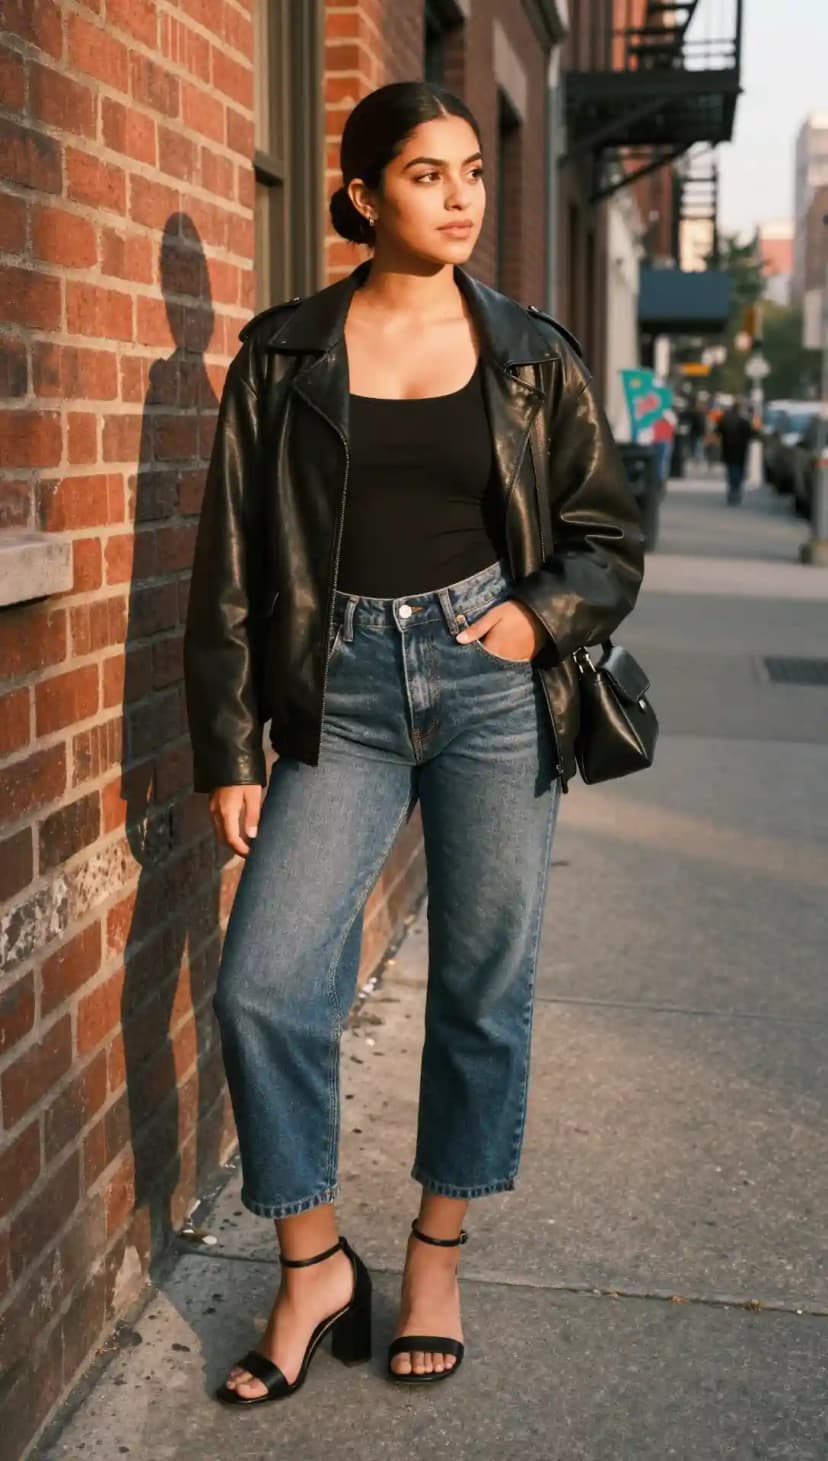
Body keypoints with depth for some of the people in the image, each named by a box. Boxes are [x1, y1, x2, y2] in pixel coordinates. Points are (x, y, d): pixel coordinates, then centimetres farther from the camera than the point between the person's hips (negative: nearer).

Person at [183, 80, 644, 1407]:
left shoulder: (531, 353, 5)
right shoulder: (284, 354, 3)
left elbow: (611, 534, 11)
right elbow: (231, 563, 3)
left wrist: (544, 614, -9)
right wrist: (229, 751, -1)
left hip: (493, 684, 1)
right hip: (343, 694, 0)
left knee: (484, 989, 6)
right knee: (263, 985, -8)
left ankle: (438, 1254, 27)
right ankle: (314, 1265, 13)